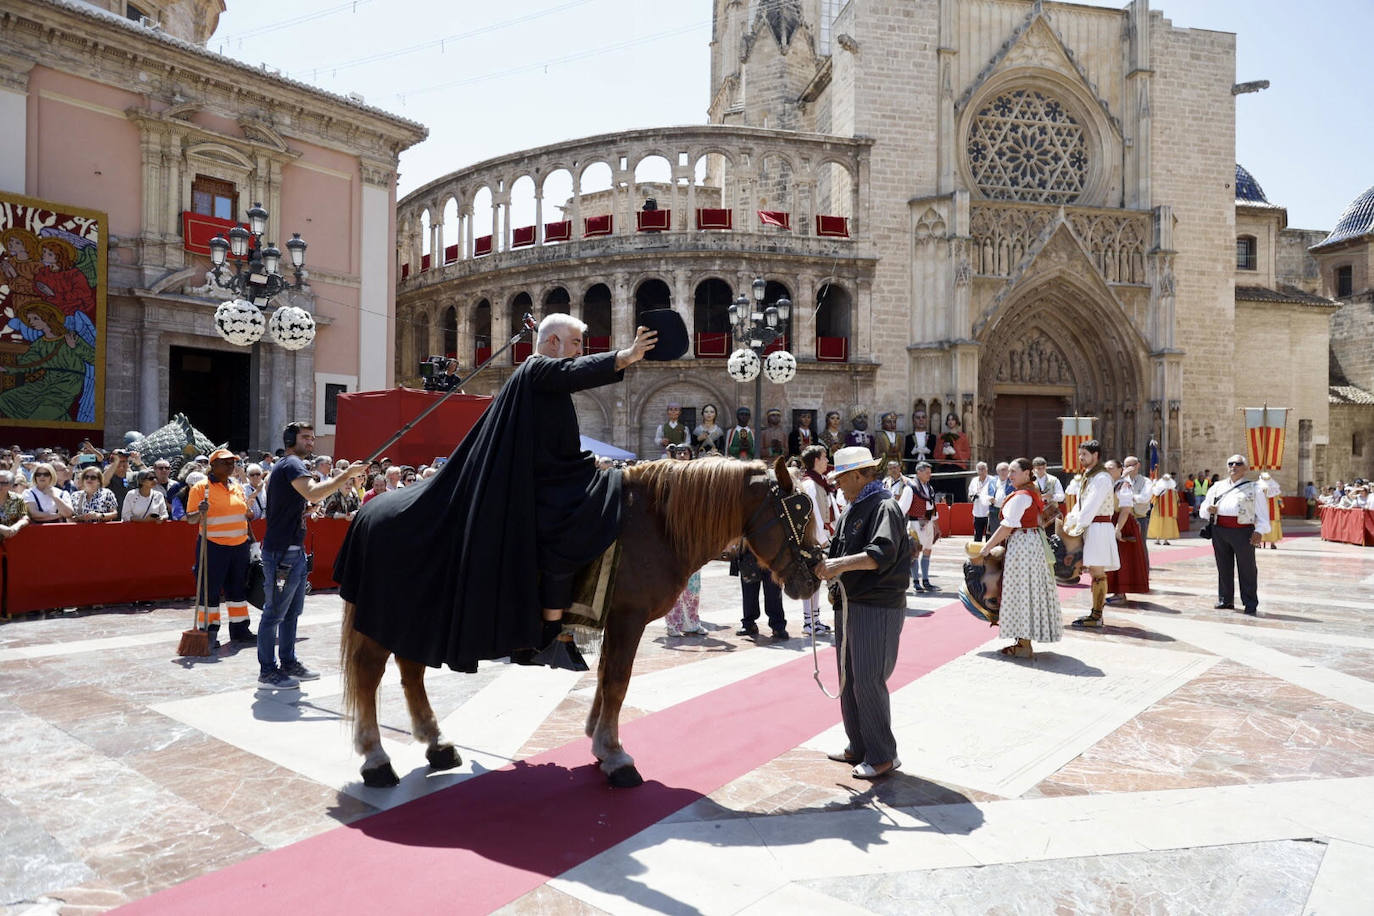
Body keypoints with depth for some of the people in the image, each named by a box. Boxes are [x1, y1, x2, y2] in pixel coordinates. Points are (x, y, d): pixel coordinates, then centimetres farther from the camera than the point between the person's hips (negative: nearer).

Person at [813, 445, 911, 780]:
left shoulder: (884, 508, -14)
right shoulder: (851, 510, 15)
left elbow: (883, 553, -29)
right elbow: (837, 551, 20)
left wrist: (841, 564, -35)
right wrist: (821, 562, 1)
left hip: (877, 608, -9)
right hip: (849, 604, 10)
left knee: (868, 681, -5)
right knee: (849, 679, 15)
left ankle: (883, 756, 9)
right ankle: (858, 747, 28)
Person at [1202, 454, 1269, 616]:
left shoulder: (1253, 488, 8)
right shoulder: (1217, 487, 17)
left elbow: (1262, 512, 4)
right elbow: (1204, 507, 20)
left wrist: (1259, 531, -10)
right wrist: (1208, 509, -5)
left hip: (1243, 531, -3)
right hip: (1219, 531, 3)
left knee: (1247, 569, 1)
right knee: (1224, 567, 9)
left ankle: (1250, 605, 6)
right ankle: (1225, 600, 20)